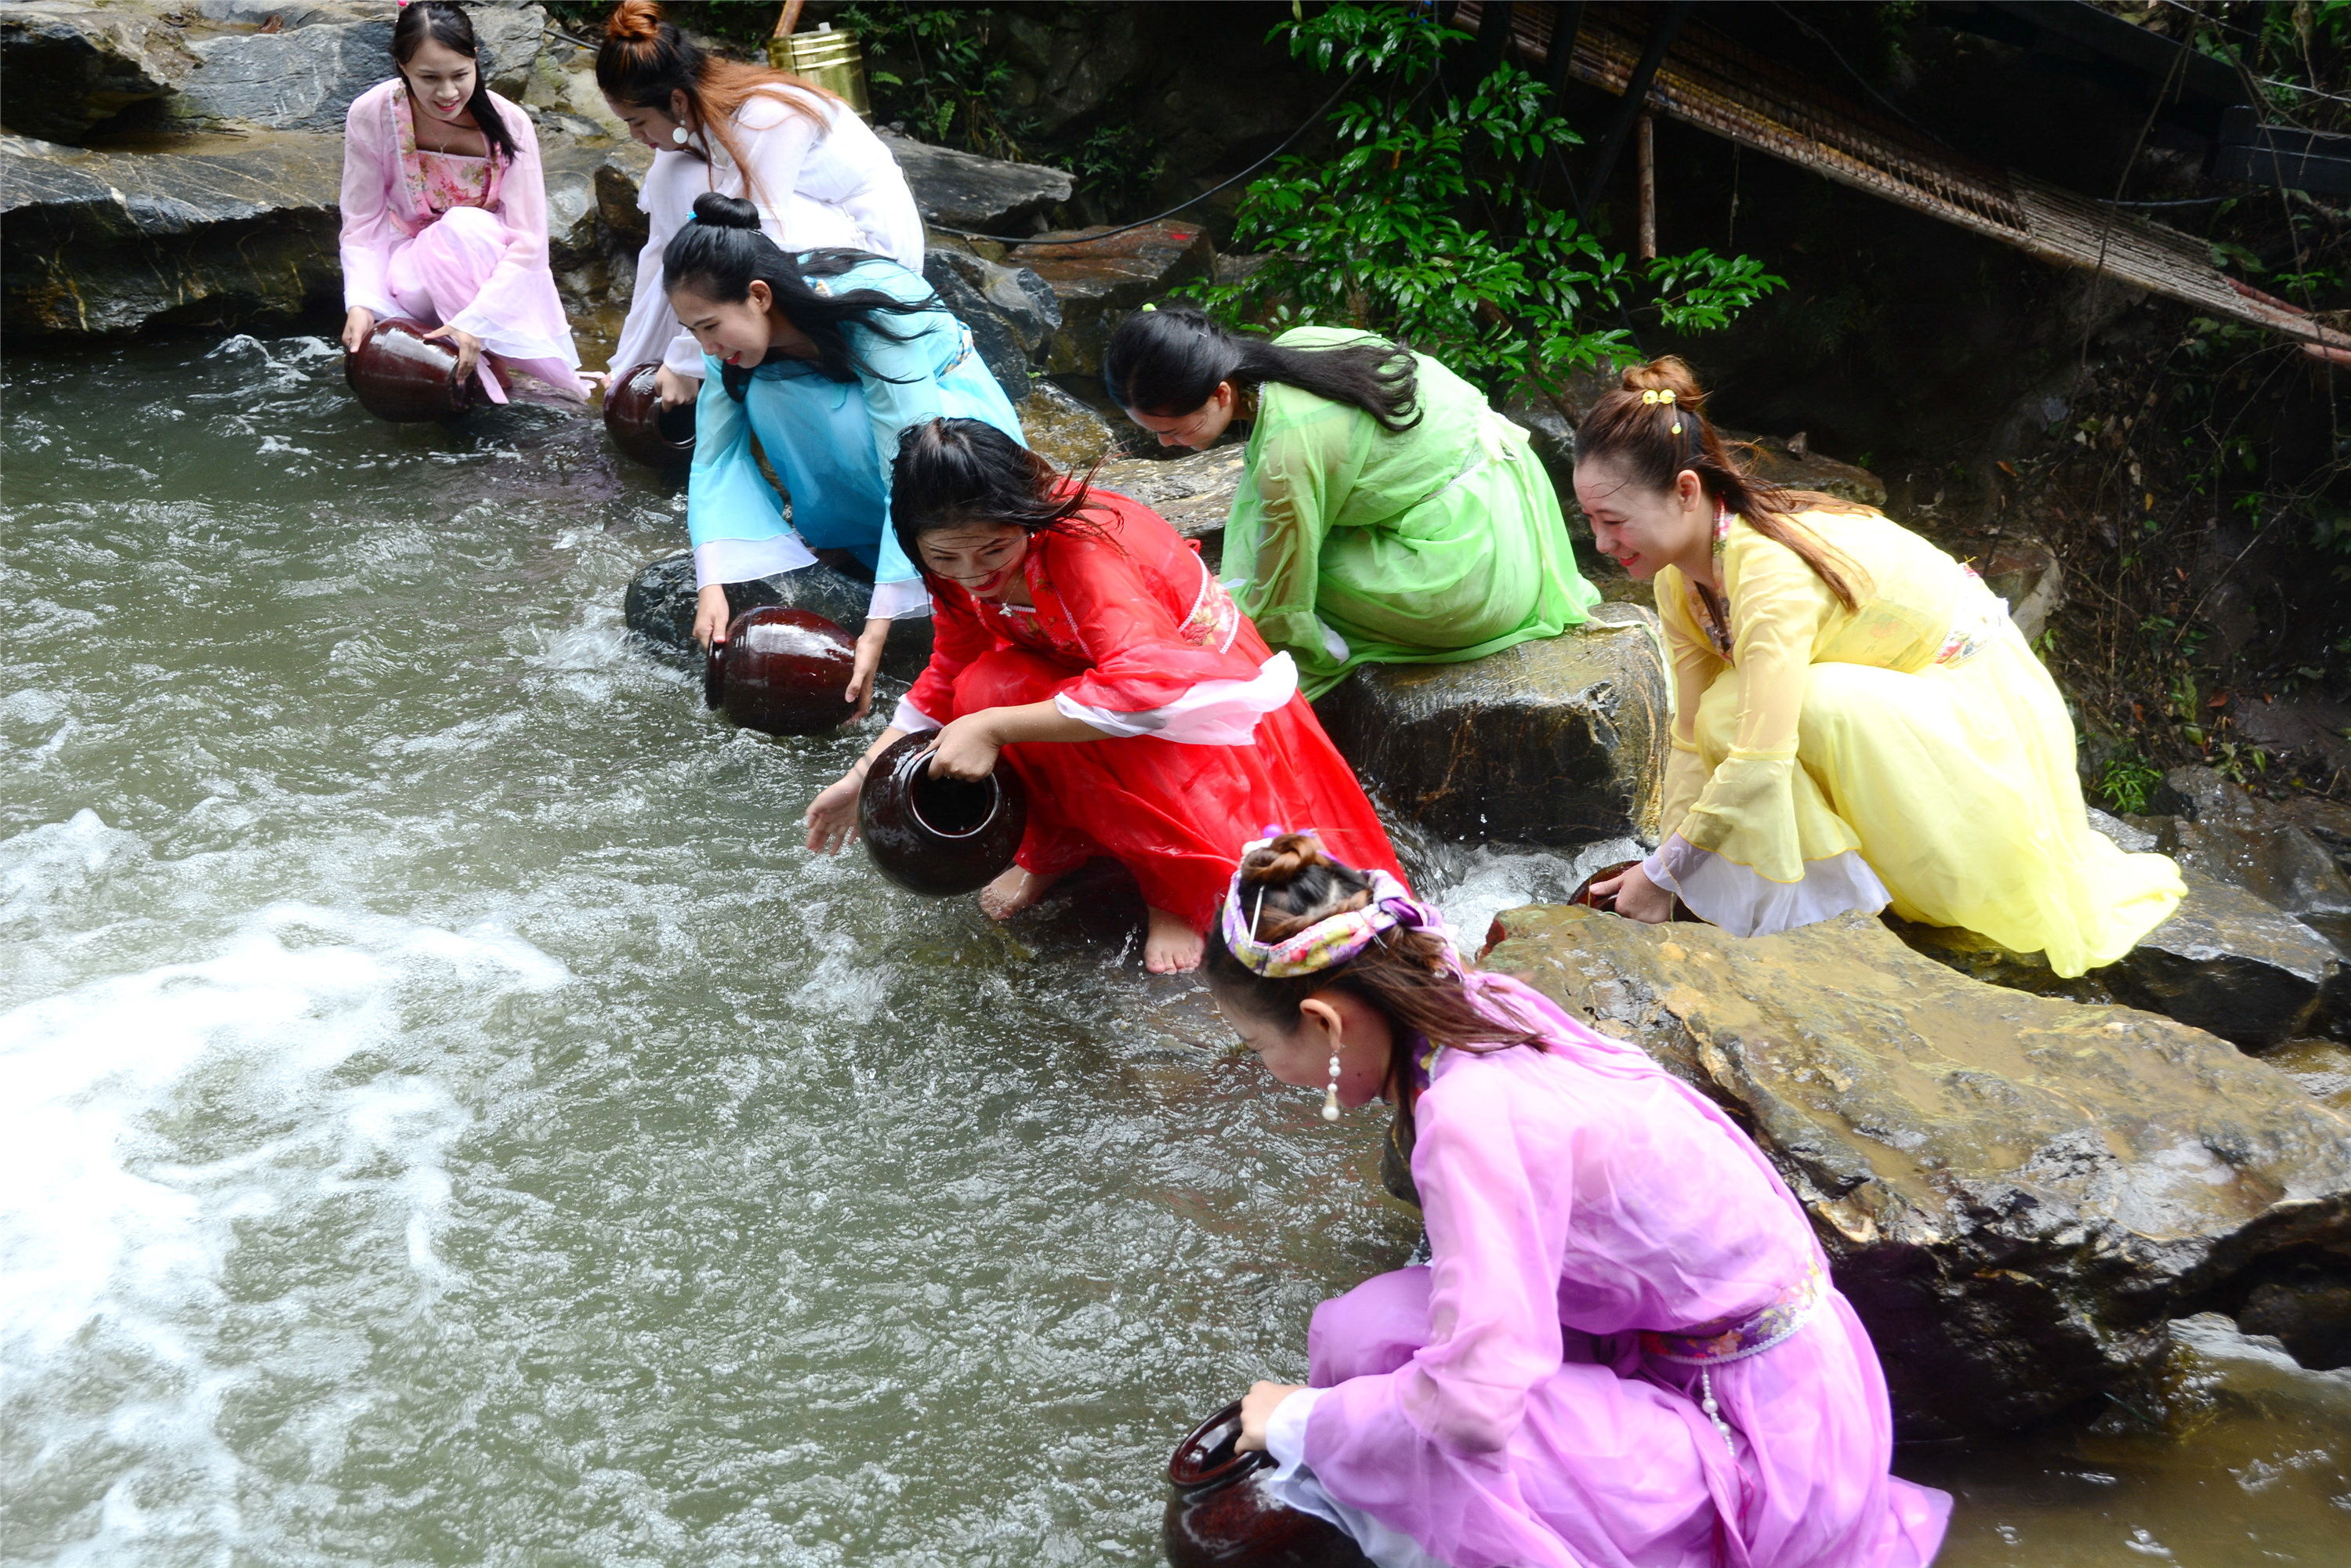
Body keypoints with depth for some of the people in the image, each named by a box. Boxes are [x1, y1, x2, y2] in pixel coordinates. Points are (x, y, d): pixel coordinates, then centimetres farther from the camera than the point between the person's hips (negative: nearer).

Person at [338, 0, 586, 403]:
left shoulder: (509, 123, -20)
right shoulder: (370, 115, -17)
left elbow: (528, 240, -21)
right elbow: (363, 227, -11)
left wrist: (476, 321, -33)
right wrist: (361, 304, -29)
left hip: (488, 270, 0)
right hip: (412, 263, 0)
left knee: (470, 226, -33)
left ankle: (490, 361, -16)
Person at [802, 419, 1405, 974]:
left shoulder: (1084, 548, -36)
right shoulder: (968, 568, -13)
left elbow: (1147, 687, -49)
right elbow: (947, 678, 2)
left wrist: (994, 728, -47)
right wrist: (864, 777, -7)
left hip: (1202, 690, -6)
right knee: (987, 685, -24)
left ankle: (1180, 891, -10)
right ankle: (1052, 847, 2)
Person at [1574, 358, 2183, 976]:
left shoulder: (1772, 572, -38)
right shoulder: (1680, 578, -12)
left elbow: (1759, 761, -42)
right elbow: (1693, 735, -9)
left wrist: (1665, 874, -33)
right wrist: (1669, 866, -16)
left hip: (1967, 690, -7)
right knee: (1726, 711, -19)